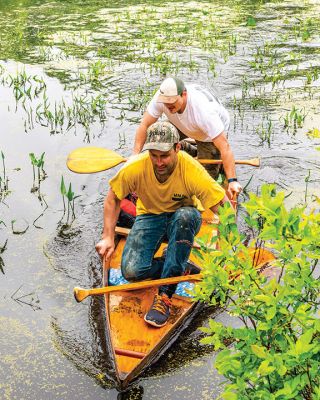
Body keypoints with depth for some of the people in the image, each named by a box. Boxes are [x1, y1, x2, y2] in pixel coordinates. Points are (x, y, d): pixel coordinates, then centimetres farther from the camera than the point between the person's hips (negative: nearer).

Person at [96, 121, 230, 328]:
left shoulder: (192, 170, -29)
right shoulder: (135, 167, -23)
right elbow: (113, 198, -5)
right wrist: (108, 237, -15)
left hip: (183, 219, -1)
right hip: (150, 217, 1)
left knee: (185, 215, -40)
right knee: (131, 271, -24)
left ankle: (165, 296, -31)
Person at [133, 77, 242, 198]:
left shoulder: (204, 110, -45)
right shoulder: (162, 97, -33)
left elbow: (224, 146, -45)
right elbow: (144, 125, -25)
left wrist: (232, 181, -49)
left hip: (212, 130, -5)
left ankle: (220, 165, 24)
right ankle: (186, 148, 17)